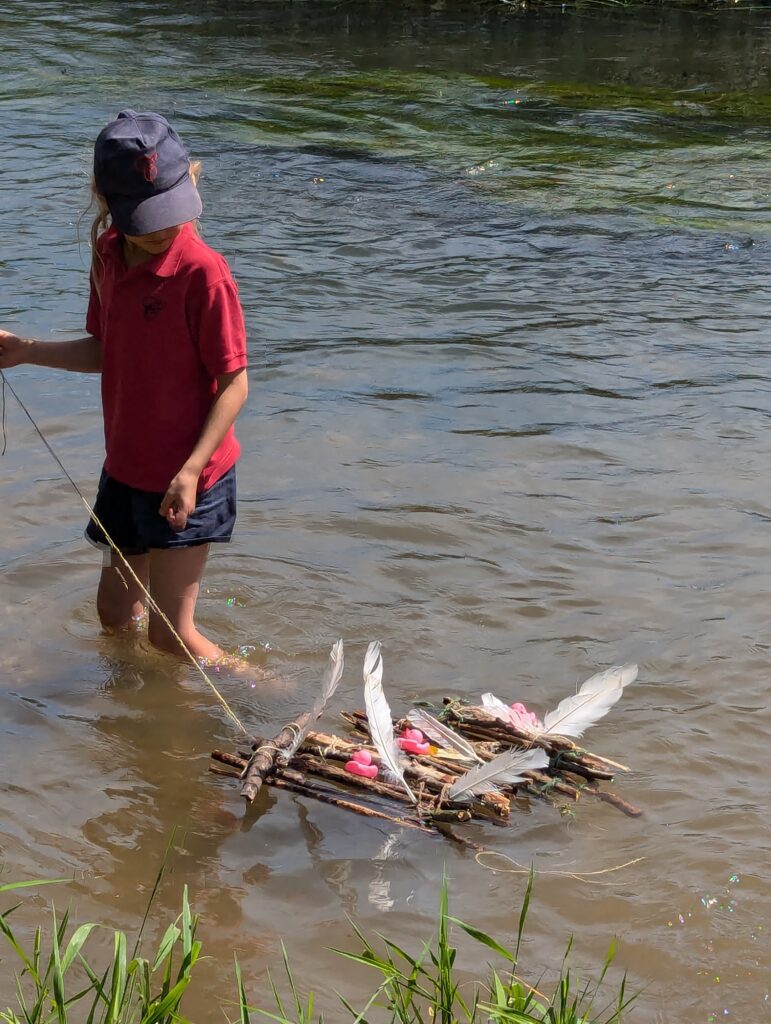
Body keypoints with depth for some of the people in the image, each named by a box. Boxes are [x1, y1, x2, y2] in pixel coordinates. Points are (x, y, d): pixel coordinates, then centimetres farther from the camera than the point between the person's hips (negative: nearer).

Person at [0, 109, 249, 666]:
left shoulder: (203, 272, -22)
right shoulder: (110, 254, 0)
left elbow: (234, 384, -19)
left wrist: (190, 470, -26)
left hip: (186, 478, -7)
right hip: (126, 468, 7)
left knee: (171, 633, 1)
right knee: (116, 612, 20)